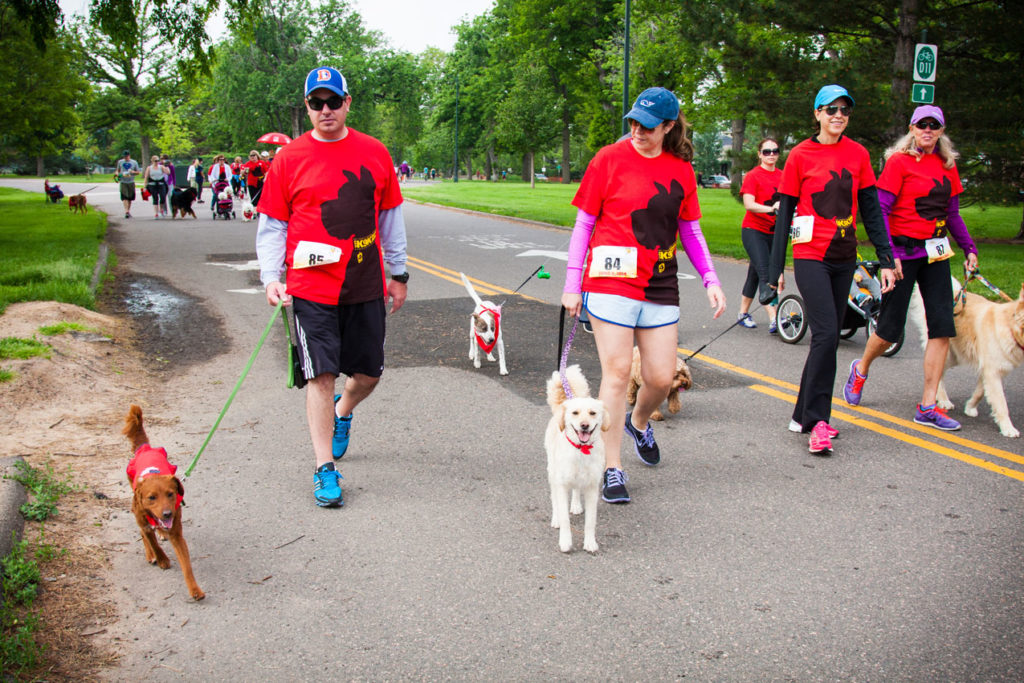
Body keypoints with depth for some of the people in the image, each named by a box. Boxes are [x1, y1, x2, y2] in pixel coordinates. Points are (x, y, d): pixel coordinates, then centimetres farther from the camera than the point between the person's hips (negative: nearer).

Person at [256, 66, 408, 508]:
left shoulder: (374, 153, 6)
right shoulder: (290, 157, 0)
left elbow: (391, 217, 13)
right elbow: (272, 224, 3)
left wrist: (398, 273, 15)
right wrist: (271, 277, -8)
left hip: (365, 285, 3)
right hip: (311, 287, -3)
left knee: (369, 372, 11)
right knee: (321, 375, -3)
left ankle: (342, 411, 45)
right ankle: (325, 469, 8)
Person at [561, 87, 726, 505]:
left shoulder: (681, 169, 8)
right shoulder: (610, 159, -1)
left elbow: (690, 231, 16)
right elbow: (583, 224, 2)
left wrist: (710, 278, 5)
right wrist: (572, 283, -2)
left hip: (660, 288, 4)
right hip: (611, 283, -4)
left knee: (662, 377, 5)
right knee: (617, 372, -5)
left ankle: (638, 423, 39)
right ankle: (612, 469, 6)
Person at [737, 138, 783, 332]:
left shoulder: (782, 176, 9)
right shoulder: (752, 176, -8)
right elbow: (749, 204, -19)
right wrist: (771, 208, -34)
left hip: (773, 232, 6)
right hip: (754, 230, -6)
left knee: (755, 274, 14)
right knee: (765, 273, -15)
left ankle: (743, 313, 25)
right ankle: (773, 319, -22)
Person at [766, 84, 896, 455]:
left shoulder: (858, 154, 7)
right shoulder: (800, 156, -2)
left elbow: (871, 211, 9)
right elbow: (784, 214, -1)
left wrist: (886, 261, 4)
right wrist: (775, 271, -2)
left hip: (844, 259, 5)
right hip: (811, 257, -4)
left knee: (827, 338, 7)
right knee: (826, 335, -15)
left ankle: (804, 416, 19)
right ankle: (817, 422, -8)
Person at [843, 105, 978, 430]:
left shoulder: (946, 165, 11)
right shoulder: (899, 161, -6)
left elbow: (952, 213, 19)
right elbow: (880, 210, -12)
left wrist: (969, 248, 11)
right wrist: (889, 254, -20)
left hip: (936, 252, 6)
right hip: (904, 251, -5)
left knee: (942, 326, -4)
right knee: (891, 328, 0)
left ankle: (927, 407, 1)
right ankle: (861, 368, 33)